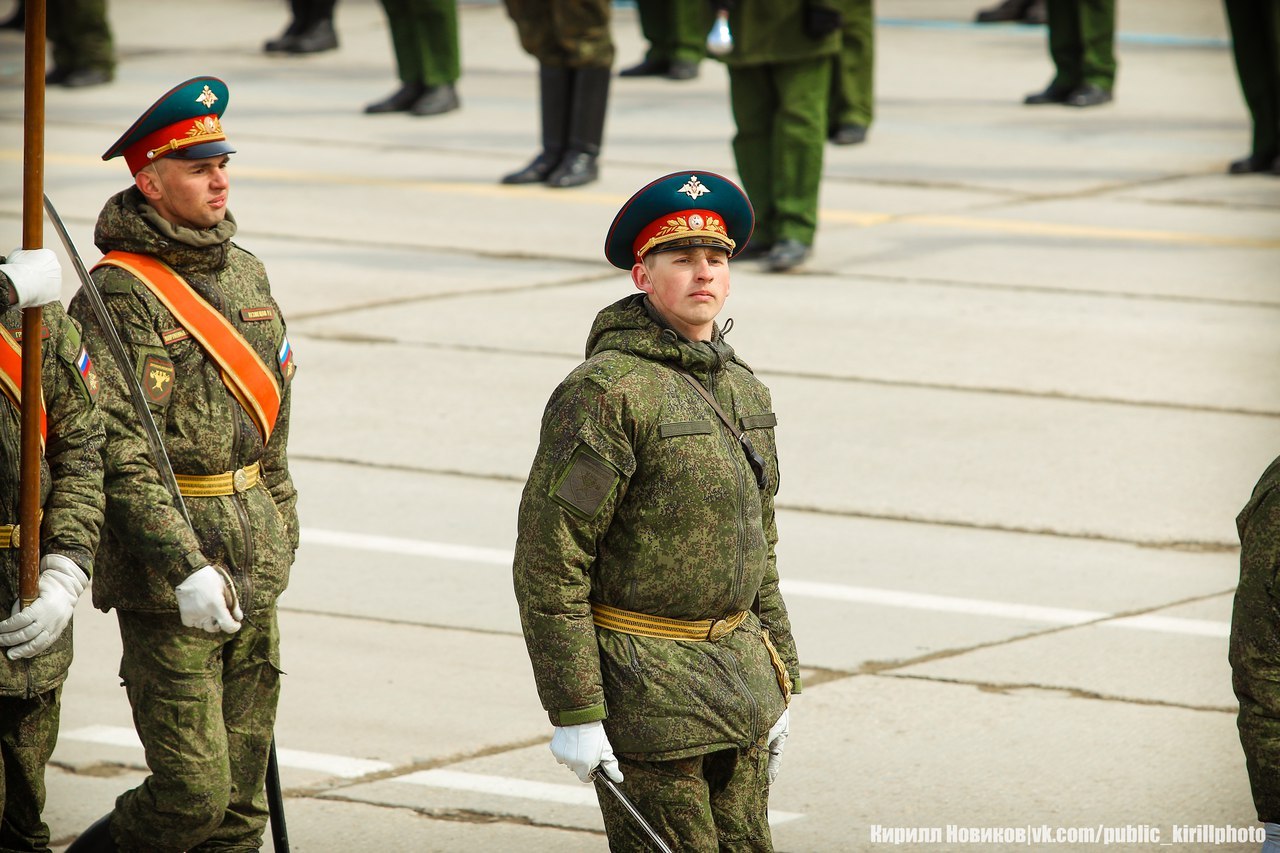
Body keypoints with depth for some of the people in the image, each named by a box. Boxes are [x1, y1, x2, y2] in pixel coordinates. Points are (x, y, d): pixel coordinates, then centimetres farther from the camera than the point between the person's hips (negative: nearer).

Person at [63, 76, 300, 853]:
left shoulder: (245, 273, 11)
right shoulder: (119, 297, -13)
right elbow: (118, 454, -19)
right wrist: (184, 568, -24)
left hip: (253, 577, 7)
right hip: (164, 585, -7)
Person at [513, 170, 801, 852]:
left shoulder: (743, 388, 11)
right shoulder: (605, 393, -15)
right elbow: (548, 563, -16)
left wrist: (779, 682, 19)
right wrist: (572, 712, -18)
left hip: (739, 681, 8)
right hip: (644, 689, -8)